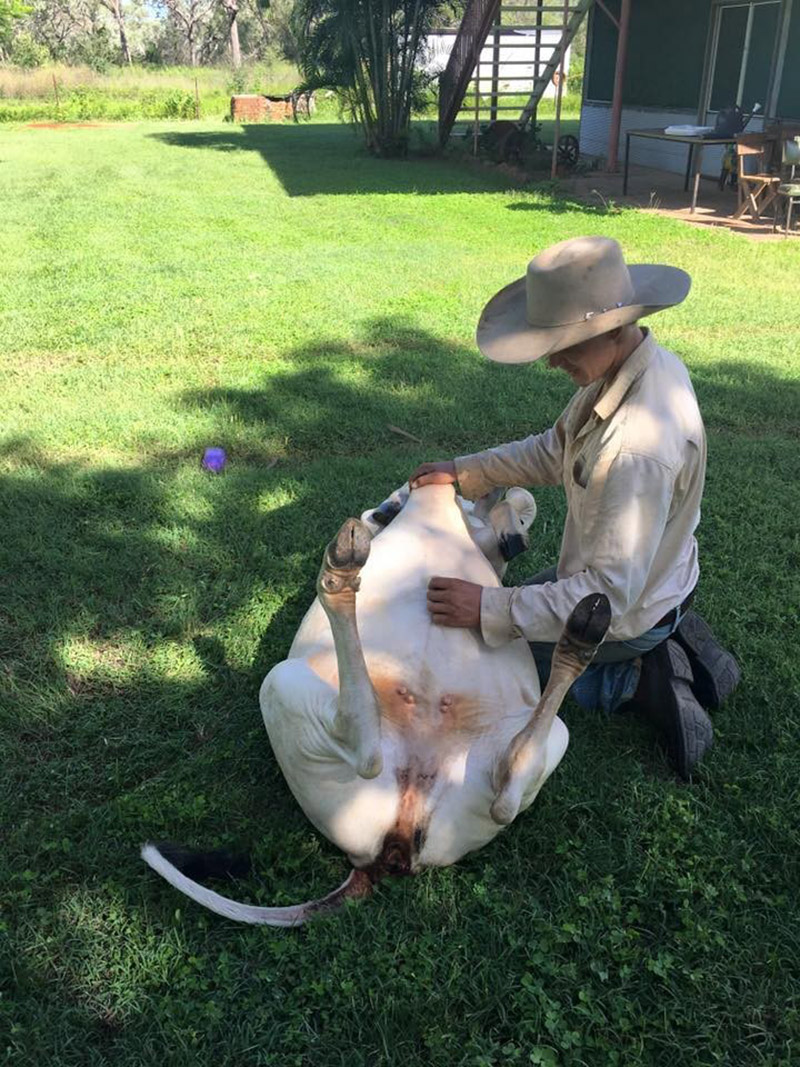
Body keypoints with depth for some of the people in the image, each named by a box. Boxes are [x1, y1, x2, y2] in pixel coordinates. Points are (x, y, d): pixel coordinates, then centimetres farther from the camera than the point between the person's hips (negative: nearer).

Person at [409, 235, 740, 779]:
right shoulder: (635, 363, -10)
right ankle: (672, 641, 15)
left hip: (630, 613, -8)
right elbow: (557, 450, 5)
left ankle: (640, 678, 3)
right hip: (653, 575, 8)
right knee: (530, 594, 33)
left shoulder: (639, 445, -41)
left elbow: (610, 593, -37)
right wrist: (466, 471, 0)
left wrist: (490, 608, -36)